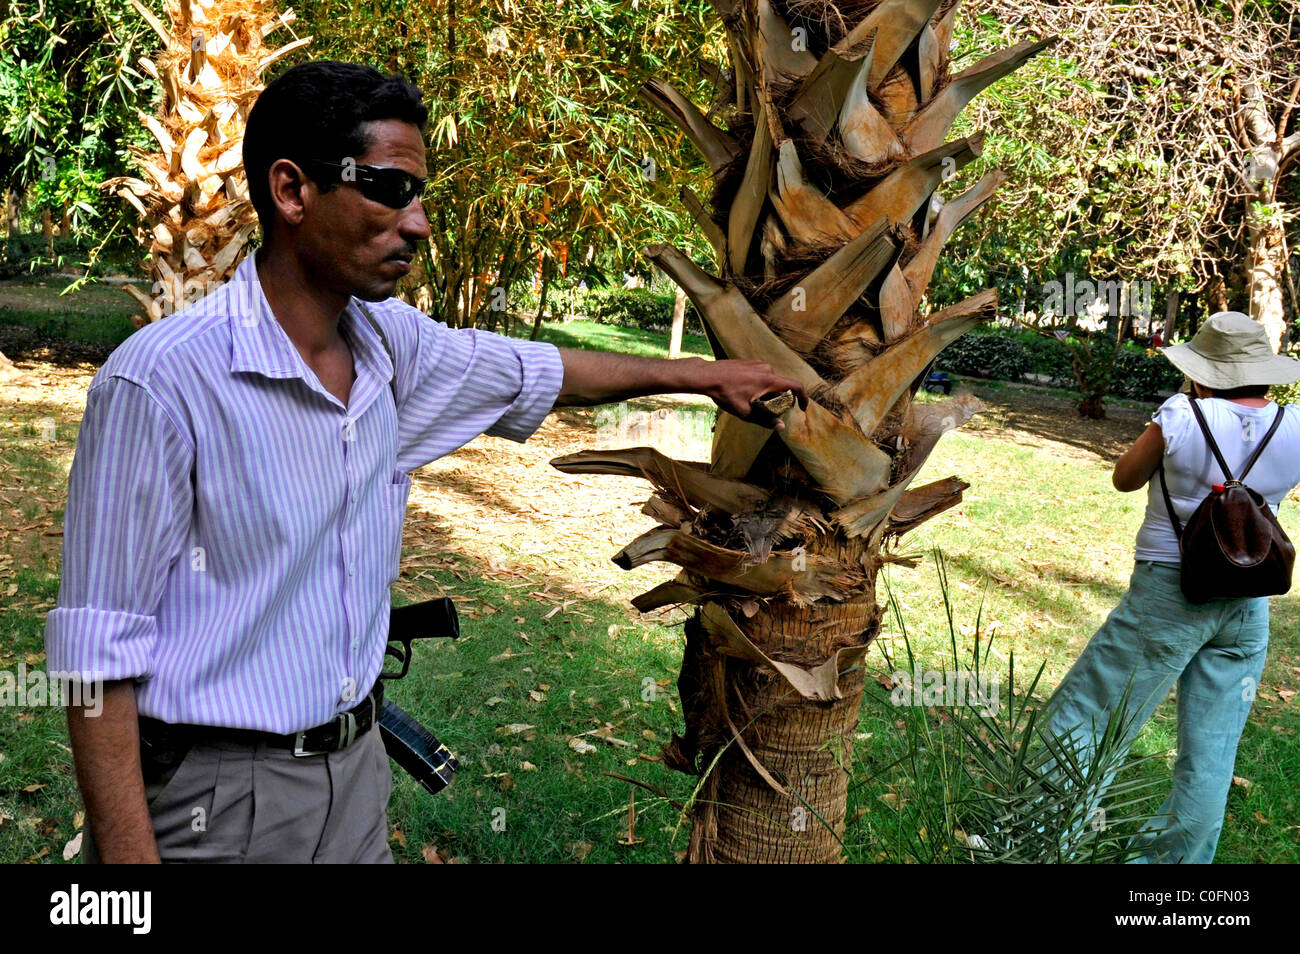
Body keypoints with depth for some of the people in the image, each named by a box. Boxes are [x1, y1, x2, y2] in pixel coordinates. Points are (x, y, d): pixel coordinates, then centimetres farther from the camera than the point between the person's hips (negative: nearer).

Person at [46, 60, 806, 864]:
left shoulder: (388, 344, 0)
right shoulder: (163, 378, -20)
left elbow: (543, 372, 18)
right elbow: (100, 654, -17)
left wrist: (705, 373, 26)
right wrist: (128, 856, -19)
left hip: (356, 767, 6)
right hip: (213, 797, -6)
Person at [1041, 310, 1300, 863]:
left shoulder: (1183, 419, -15)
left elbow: (1124, 479, 1)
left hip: (1168, 593, -5)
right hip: (1249, 608, 5)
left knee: (1080, 718, 4)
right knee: (1210, 754, 12)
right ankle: (1176, 858, 22)